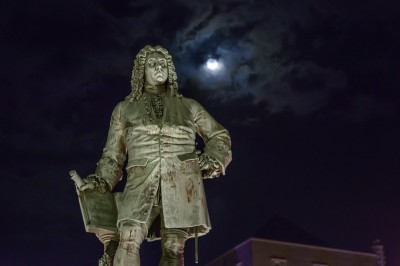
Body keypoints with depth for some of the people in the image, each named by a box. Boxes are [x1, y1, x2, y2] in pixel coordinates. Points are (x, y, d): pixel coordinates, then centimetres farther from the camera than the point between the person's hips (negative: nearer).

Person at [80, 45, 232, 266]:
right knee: (128, 240, -23)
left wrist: (212, 160, 4)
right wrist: (100, 182, 3)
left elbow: (220, 136, 24)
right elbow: (113, 154, 20)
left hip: (180, 184, 1)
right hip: (142, 184, 0)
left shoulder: (188, 106, 18)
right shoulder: (124, 109, 18)